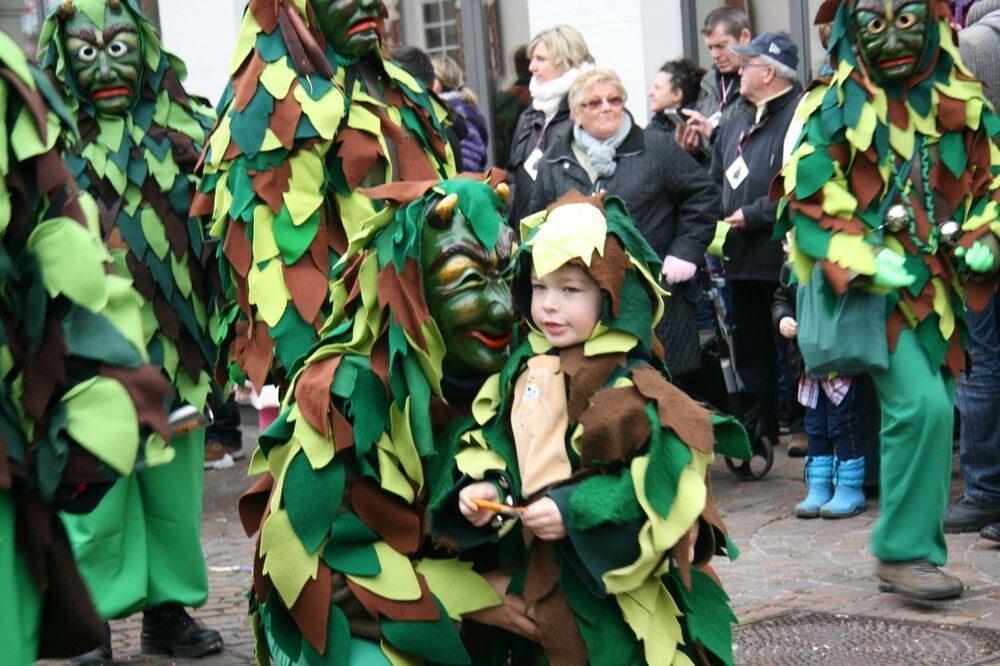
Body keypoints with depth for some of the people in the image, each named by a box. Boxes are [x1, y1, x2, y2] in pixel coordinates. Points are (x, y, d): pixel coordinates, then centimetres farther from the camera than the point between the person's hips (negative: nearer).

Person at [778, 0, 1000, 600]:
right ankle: (905, 553, -9)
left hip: (938, 289, 6)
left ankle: (911, 549, 21)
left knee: (932, 410, 8)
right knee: (921, 404, -20)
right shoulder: (835, 109, -6)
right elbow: (808, 207, -7)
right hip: (869, 291, -5)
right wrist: (869, 263, -17)